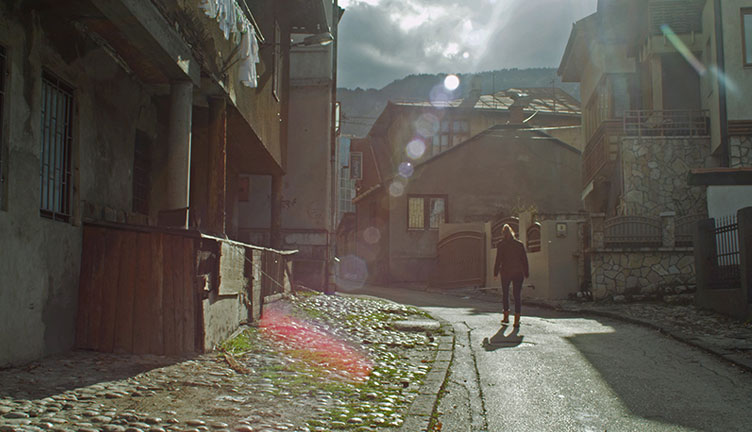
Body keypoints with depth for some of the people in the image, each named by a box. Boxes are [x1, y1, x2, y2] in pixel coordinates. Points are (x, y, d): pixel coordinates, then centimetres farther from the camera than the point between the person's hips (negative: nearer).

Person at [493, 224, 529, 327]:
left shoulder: (501, 245, -4)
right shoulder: (519, 244, 2)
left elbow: (498, 260, -5)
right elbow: (524, 259, 4)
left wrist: (496, 272, 2)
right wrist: (526, 273, 10)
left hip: (506, 272, -1)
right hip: (518, 273, 1)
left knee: (505, 294, 16)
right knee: (517, 295, 3)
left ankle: (506, 316, 17)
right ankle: (517, 320, -2)